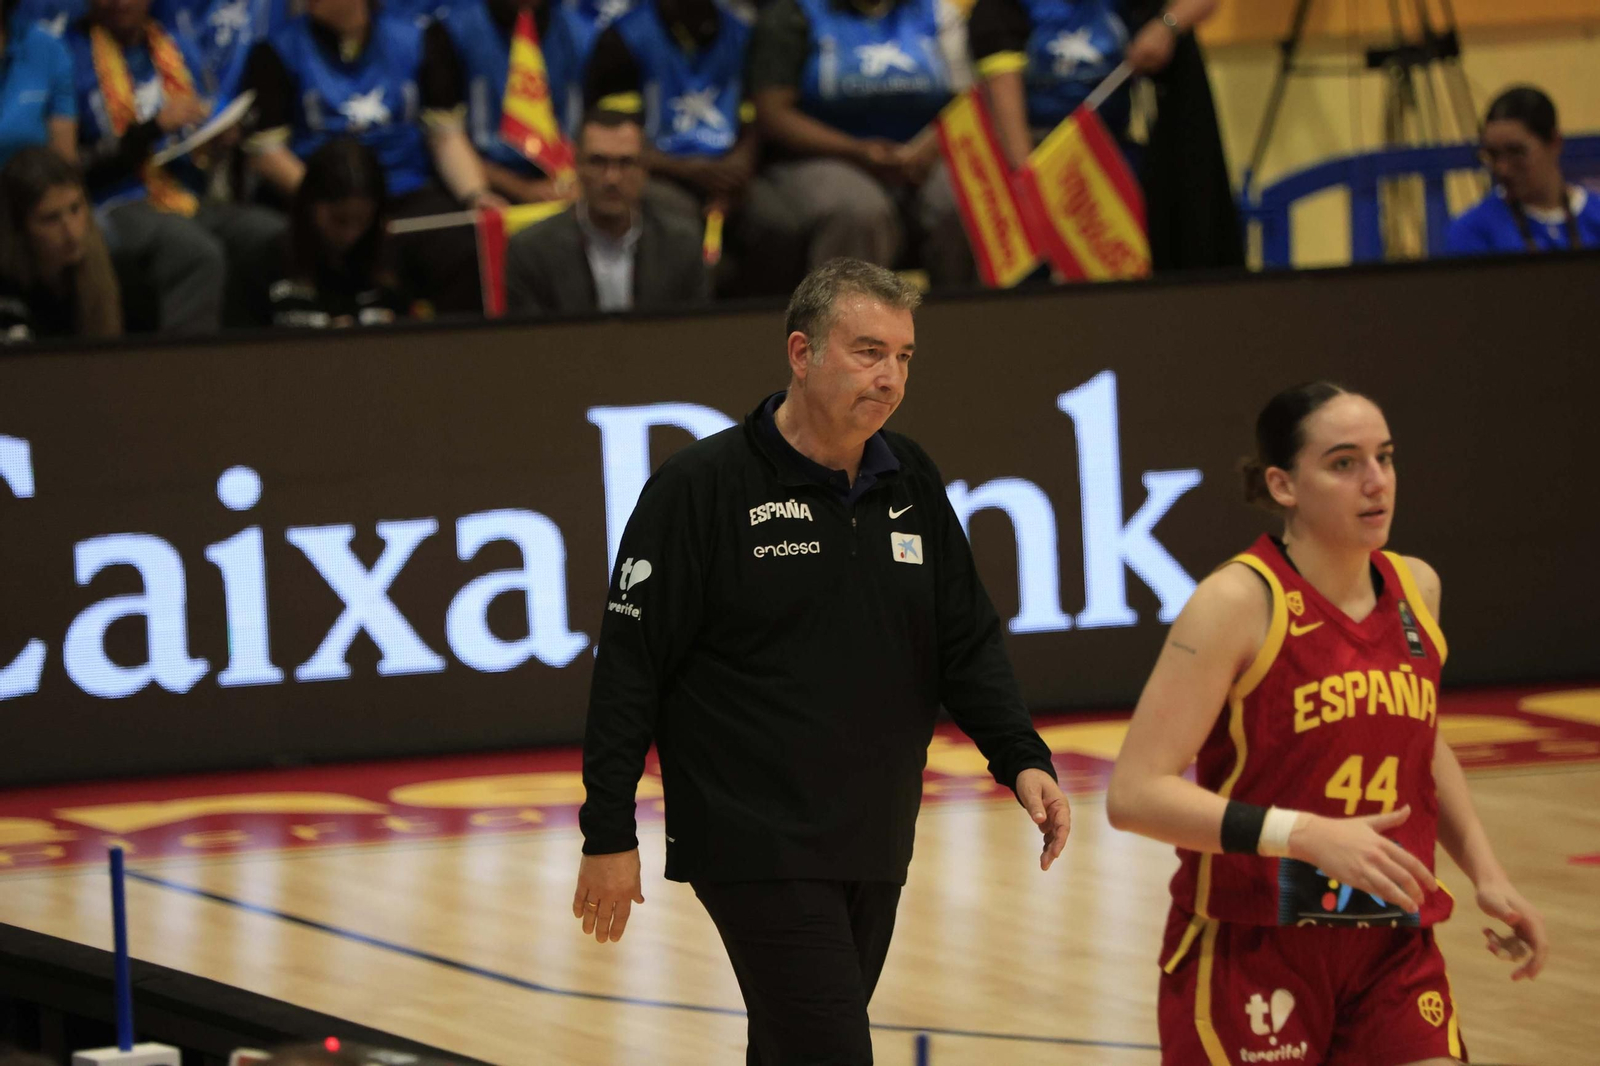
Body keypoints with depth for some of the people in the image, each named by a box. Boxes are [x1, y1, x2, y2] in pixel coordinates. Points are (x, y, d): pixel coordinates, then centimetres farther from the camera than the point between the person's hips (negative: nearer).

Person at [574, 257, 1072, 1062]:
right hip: (757, 849, -7)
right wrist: (608, 835, -10)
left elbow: (967, 642, 14)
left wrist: (1021, 758, -3)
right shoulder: (704, 486, -10)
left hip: (873, 847, 7)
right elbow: (629, 666, -9)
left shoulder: (911, 484, 9)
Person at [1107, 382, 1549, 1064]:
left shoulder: (1416, 588, 6)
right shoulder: (1240, 603, -14)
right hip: (1250, 951, -5)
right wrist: (1307, 834, -29)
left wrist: (1484, 871, 16)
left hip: (1393, 949, 5)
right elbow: (1134, 793, -21)